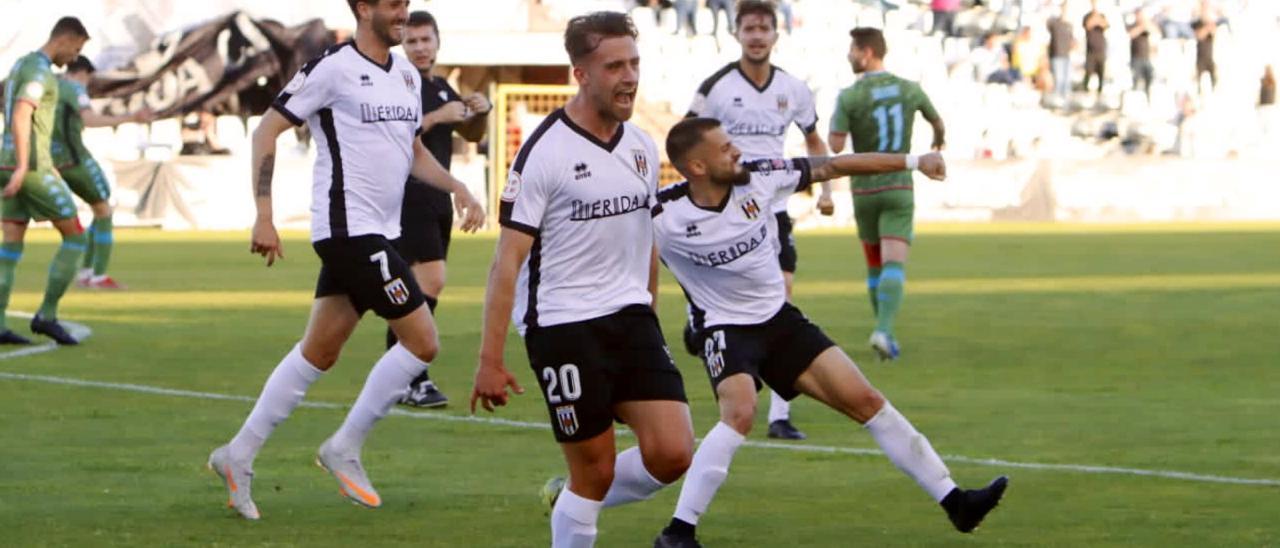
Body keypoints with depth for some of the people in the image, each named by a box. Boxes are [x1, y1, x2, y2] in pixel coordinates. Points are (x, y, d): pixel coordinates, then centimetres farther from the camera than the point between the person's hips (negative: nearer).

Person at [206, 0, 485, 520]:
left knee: (319, 352, 12)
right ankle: (344, 448, 1)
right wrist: (264, 217, -15)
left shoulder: (406, 73, 13)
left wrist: (457, 188, 10)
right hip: (349, 228, -9)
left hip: (377, 232, 9)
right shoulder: (333, 68, -12)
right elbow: (266, 131, -10)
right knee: (422, 341, -10)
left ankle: (239, 455, 18)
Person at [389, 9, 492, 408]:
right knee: (431, 281, -17)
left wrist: (480, 112, 4)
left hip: (437, 199, 9)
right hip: (409, 196, -9)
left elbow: (472, 135, 26)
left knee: (415, 287, 10)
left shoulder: (442, 88, 17)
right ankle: (413, 380, -17)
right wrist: (438, 116, -24)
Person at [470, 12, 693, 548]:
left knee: (672, 454, -6)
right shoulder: (544, 151, -12)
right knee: (596, 471, -2)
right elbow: (508, 259, -13)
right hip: (562, 326, -6)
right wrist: (490, 359, -16)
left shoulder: (642, 147, 8)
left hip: (632, 319, 6)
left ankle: (570, 500, 20)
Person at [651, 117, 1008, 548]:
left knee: (865, 401, 2)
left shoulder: (757, 179, -11)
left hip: (780, 319, 5)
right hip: (725, 329, -5)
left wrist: (912, 162, 3)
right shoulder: (662, 217, -23)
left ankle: (953, 501, 11)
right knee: (740, 413, -33)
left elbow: (831, 168, 0)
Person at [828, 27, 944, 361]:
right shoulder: (909, 90, 1)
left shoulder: (849, 97, -9)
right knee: (894, 265, -10)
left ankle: (885, 332, 25)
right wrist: (939, 140, 44)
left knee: (875, 265, 18)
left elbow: (835, 146, -15)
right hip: (898, 190, 0)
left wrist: (835, 118, 7)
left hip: (864, 192, 0)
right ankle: (884, 331, -31)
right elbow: (937, 121, 19)